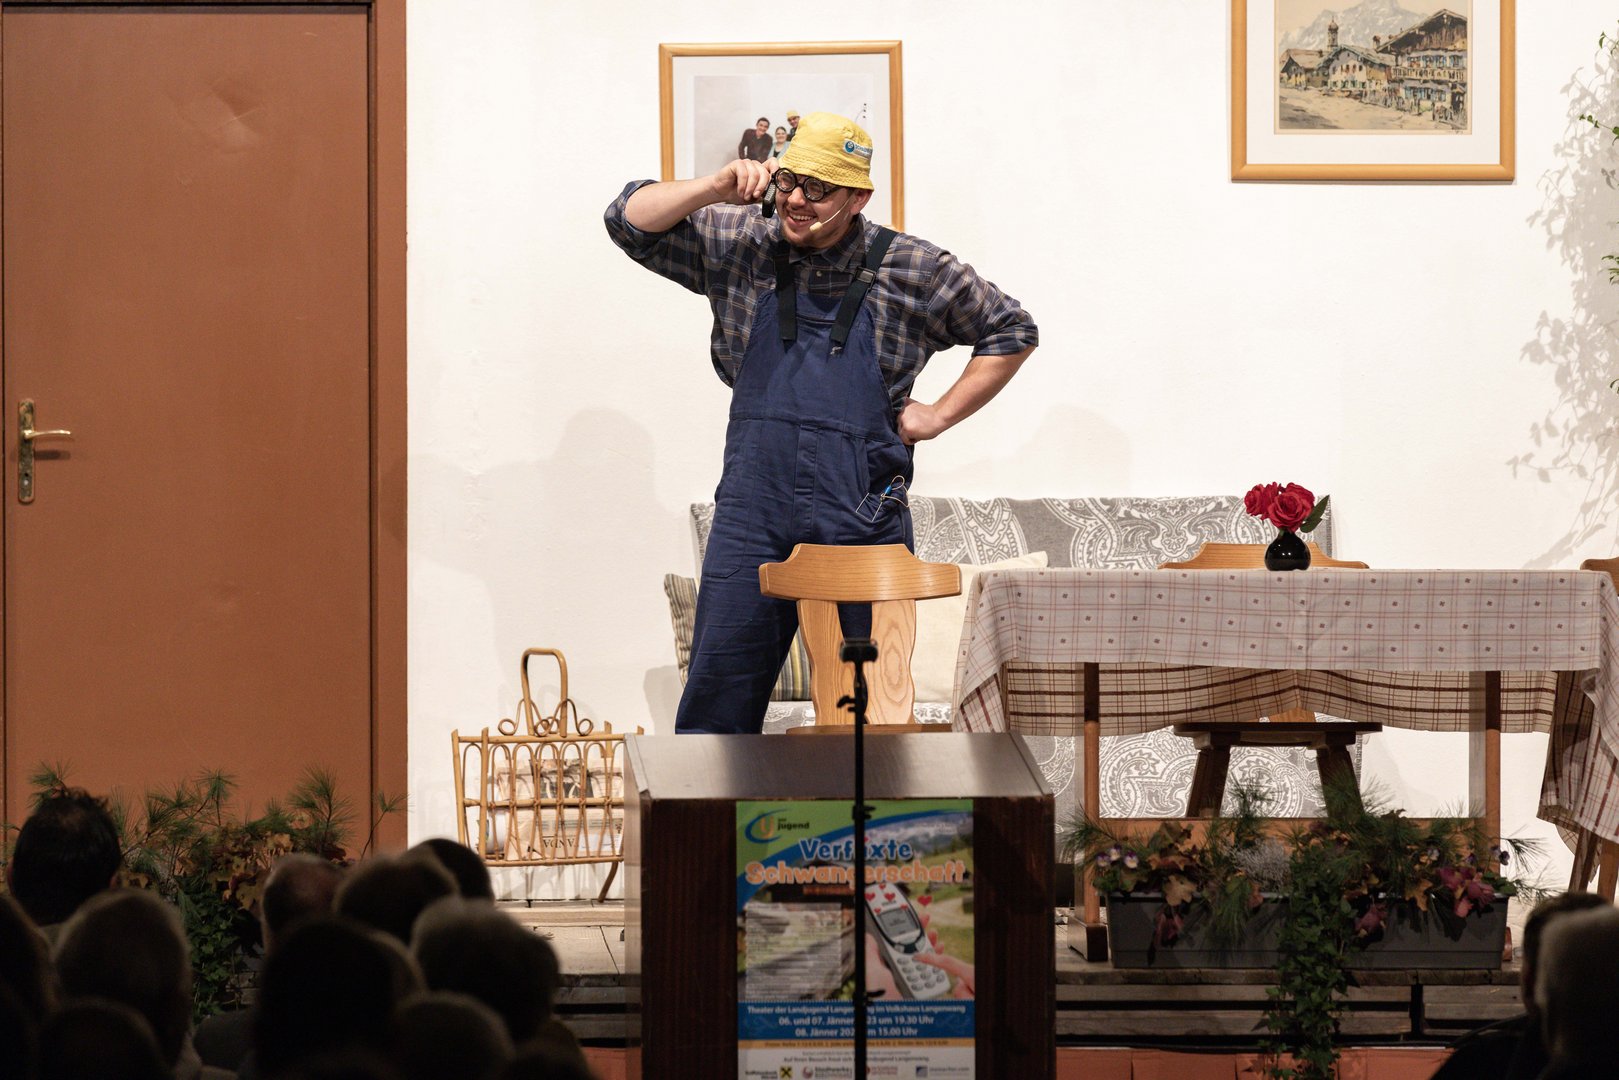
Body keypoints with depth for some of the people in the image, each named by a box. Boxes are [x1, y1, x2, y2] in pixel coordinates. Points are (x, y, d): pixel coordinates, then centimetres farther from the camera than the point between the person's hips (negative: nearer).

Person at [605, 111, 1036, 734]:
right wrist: (718, 189, -10)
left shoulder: (913, 272, 2)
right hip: (753, 524, 1)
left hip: (864, 519, -1)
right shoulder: (741, 247, 5)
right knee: (717, 701, 2)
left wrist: (941, 415, 5)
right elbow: (631, 222, 3)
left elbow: (1011, 332, 13)